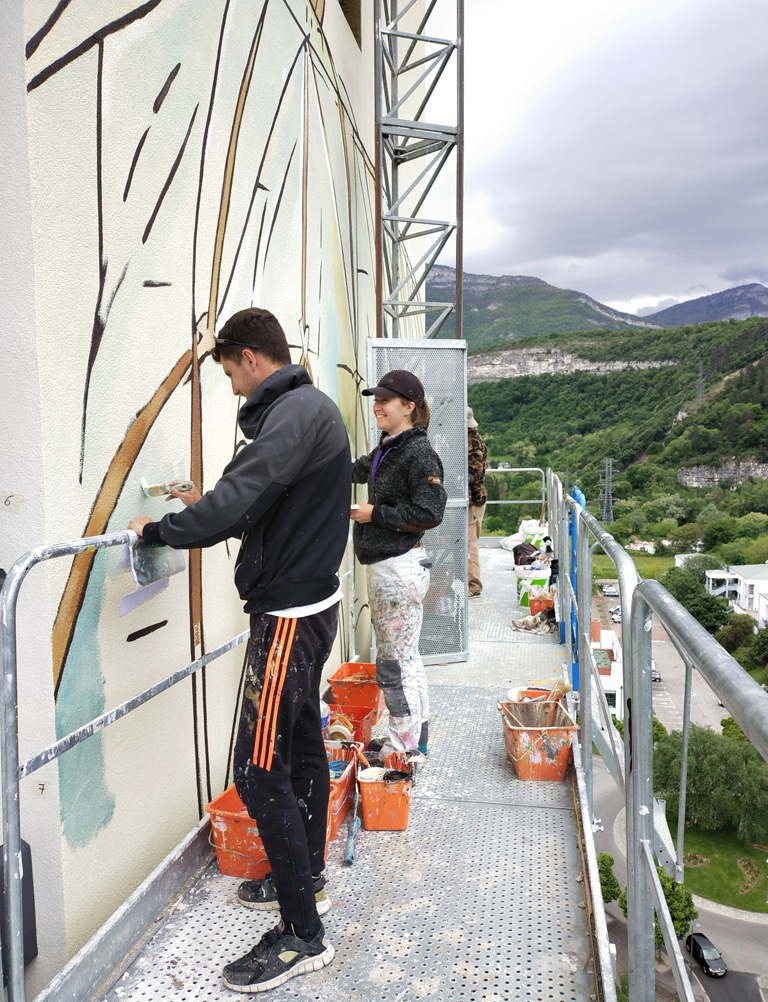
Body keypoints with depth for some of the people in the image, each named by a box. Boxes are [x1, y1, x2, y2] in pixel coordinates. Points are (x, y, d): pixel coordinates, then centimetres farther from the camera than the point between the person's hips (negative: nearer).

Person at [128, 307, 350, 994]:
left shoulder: (296, 413, -18)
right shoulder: (311, 408, 14)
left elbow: (234, 506, -29)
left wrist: (158, 530, -14)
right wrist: (209, 505, 15)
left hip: (289, 616, -11)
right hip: (309, 603, 11)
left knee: (260, 772, -4)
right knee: (301, 745, 20)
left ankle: (303, 936, 10)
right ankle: (307, 877, 38)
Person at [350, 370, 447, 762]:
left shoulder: (418, 453, -15)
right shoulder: (386, 450, 13)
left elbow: (429, 513, -22)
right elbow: (358, 469, 32)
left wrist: (374, 514, -16)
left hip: (400, 567, -10)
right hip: (382, 566, 10)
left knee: (395, 662, -1)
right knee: (405, 657, 19)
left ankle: (406, 748, 13)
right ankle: (414, 739, 34)